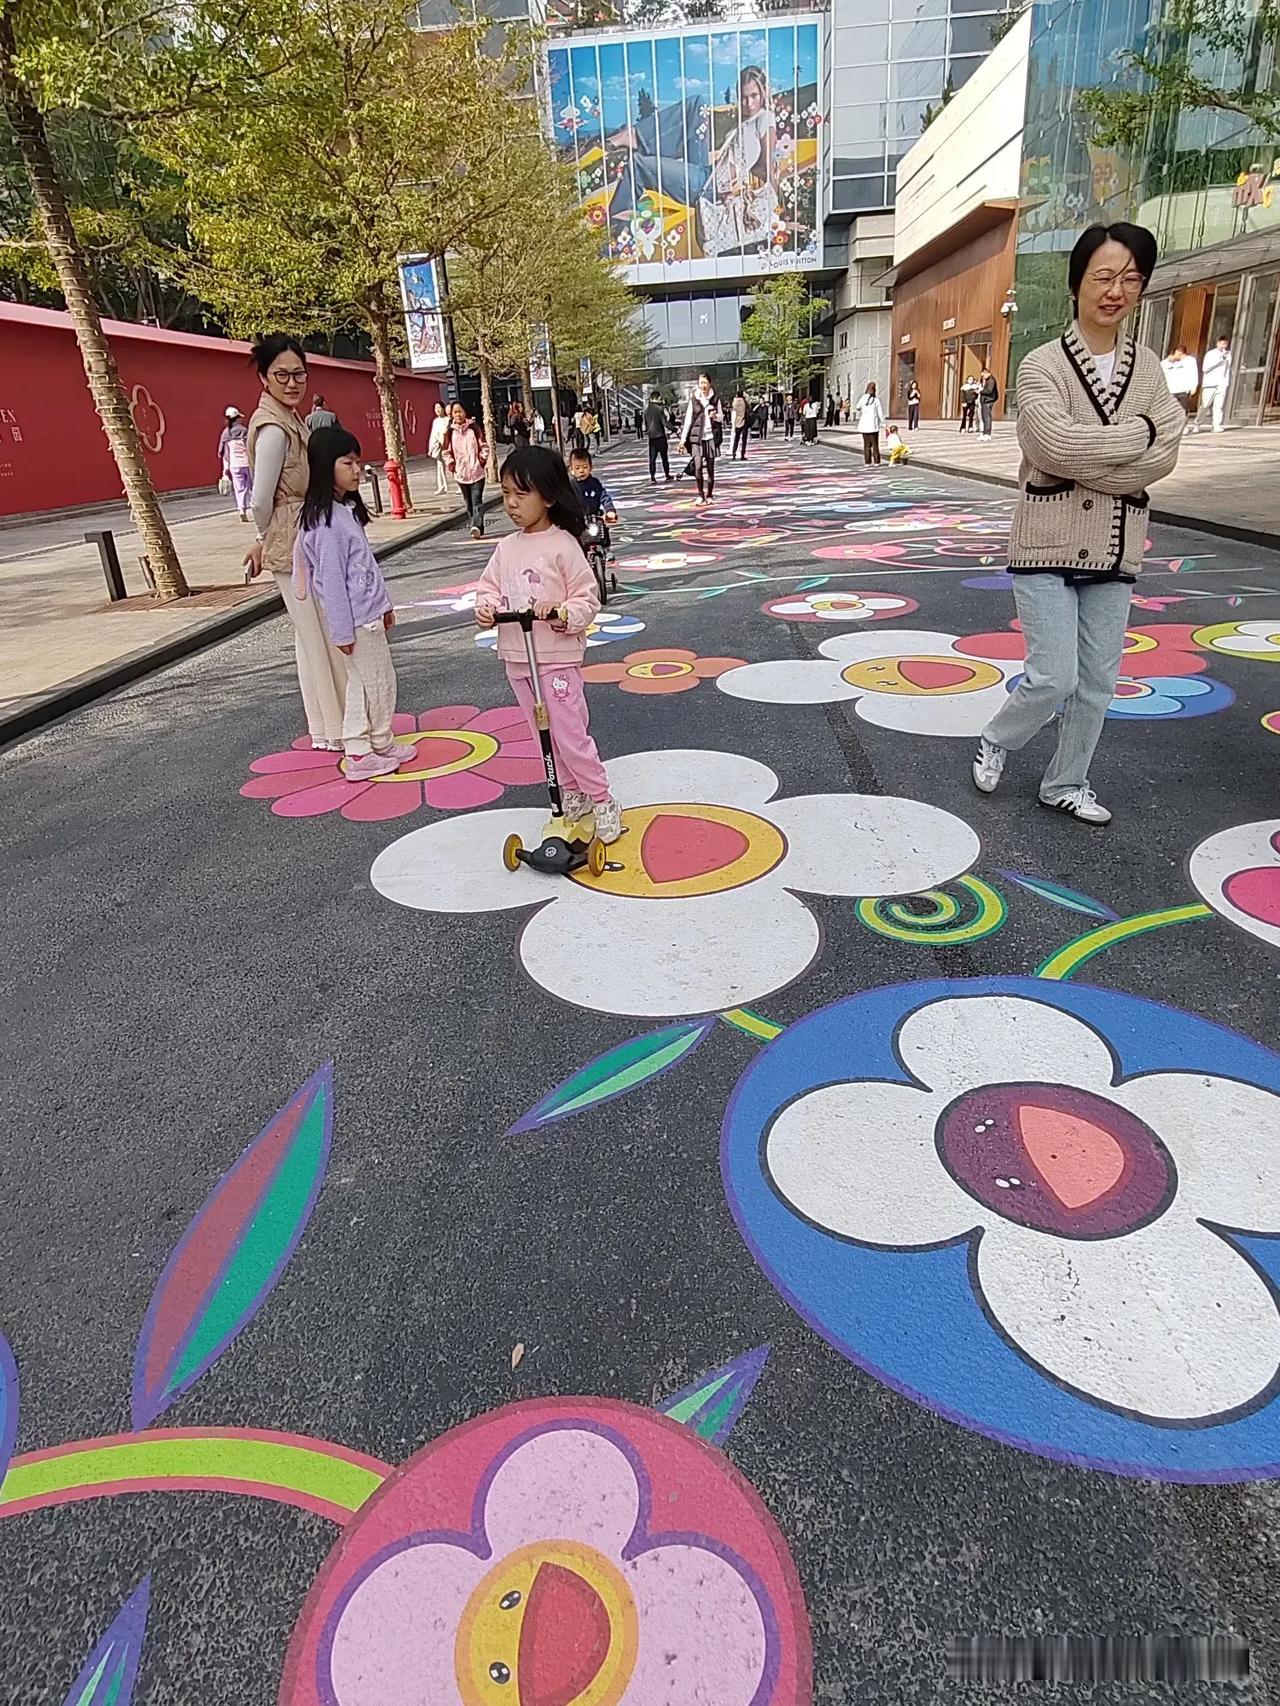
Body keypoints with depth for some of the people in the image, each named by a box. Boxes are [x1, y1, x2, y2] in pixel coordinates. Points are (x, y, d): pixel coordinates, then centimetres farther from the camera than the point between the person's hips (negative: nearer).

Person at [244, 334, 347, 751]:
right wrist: (265, 540, -4)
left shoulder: (289, 419, 11)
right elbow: (262, 499, -21)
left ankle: (328, 727, 27)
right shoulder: (273, 427, -20)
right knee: (322, 633, 0)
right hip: (294, 546, -10)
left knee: (313, 633, 15)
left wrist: (267, 542, 16)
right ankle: (335, 729, 12)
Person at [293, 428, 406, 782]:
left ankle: (358, 752, 20)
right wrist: (342, 631, -18)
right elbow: (331, 580, -20)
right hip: (355, 619, -9)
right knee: (380, 680, 4)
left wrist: (384, 603, 20)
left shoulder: (347, 509, 10)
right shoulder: (326, 521, -19)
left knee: (360, 682, 13)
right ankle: (381, 746, 22)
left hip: (367, 612, 9)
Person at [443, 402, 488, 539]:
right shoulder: (450, 432, 3)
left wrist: (482, 460, -7)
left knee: (477, 500, -12)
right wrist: (451, 464, -2)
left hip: (477, 471, -3)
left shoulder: (474, 428, -1)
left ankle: (477, 527, -18)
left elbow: (484, 446, 4)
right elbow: (447, 452, 10)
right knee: (468, 502, 8)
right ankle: (477, 528, 18)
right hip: (461, 473, 3)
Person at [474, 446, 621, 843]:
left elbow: (587, 599, -12)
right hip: (517, 659, 7)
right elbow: (490, 587, 10)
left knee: (570, 736, -4)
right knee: (545, 735, 15)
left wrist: (561, 614, -30)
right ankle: (573, 795, 30)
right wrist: (486, 608, -11)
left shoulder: (563, 545, -13)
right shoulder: (507, 547, 5)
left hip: (558, 658, -7)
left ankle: (603, 803, 11)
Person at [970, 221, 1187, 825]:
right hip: (1048, 546, -5)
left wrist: (1082, 467, -15)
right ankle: (995, 741, 22)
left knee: (1097, 682, 8)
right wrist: (1138, 432, -10)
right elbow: (1057, 445, -20)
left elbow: (1163, 457, -4)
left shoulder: (1149, 368, 8)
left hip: (1113, 550, 5)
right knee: (1054, 677, -7)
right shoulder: (1042, 365, -4)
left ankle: (1065, 783, 25)